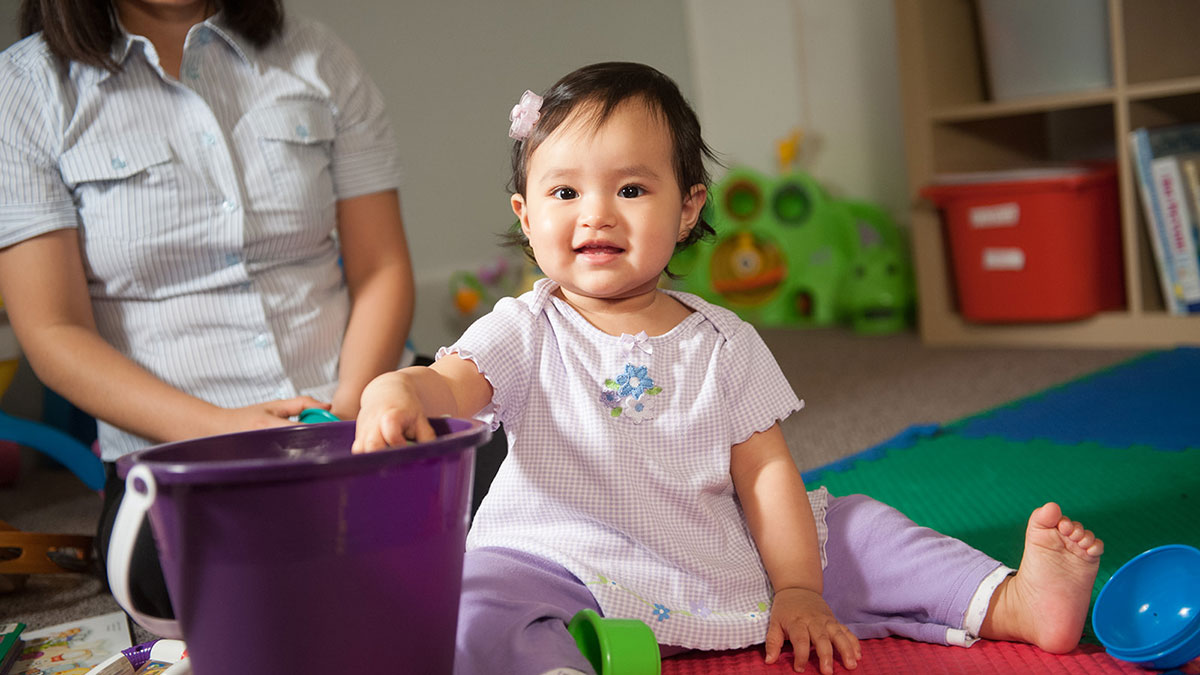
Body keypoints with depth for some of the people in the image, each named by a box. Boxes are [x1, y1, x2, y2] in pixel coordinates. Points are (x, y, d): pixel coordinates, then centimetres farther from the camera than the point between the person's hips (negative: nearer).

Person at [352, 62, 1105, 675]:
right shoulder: (526, 334, 0)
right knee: (470, 605, -31)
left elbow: (765, 470, 3)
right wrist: (399, 392, -42)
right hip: (560, 565, -2)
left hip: (717, 569, 3)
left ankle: (1015, 604, -3)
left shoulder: (725, 343, 6)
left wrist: (797, 590, -5)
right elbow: (452, 384, -17)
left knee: (852, 525, -5)